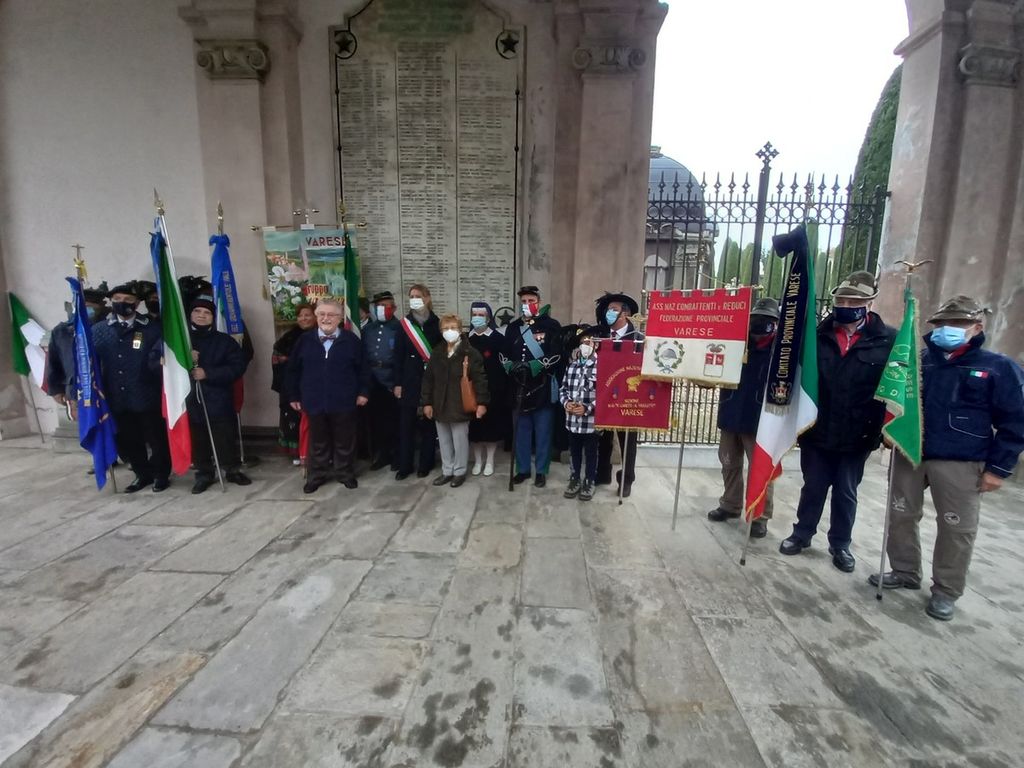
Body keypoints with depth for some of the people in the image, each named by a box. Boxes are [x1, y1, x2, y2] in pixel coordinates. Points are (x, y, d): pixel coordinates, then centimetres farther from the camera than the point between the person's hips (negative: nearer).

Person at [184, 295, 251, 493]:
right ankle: (204, 474, 26)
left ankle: (232, 470, 21)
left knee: (225, 439, 3)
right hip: (190, 401, 2)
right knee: (197, 441, 10)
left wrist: (208, 373, -17)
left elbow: (238, 366, -8)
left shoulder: (224, 340, 1)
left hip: (218, 401, -2)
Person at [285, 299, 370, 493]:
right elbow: (293, 369, 7)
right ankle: (317, 475, 31)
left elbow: (362, 368, 0)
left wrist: (363, 391, -2)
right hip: (315, 401, 2)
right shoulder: (305, 340, 1)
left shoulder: (351, 339, -4)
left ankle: (345, 473, 28)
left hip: (343, 401, -2)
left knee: (344, 440, 11)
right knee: (318, 441, 15)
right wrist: (294, 395, 7)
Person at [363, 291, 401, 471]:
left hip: (391, 381, -5)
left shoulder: (399, 328, -3)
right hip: (372, 382, 5)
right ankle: (381, 454, 24)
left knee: (393, 420, 4)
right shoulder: (368, 329, 12)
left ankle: (396, 455, 17)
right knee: (375, 419, 11)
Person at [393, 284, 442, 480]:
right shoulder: (404, 324, 4)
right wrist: (397, 383, -2)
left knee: (429, 423, 6)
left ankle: (425, 464, 19)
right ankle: (404, 465, 14)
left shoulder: (436, 324, 0)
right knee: (406, 424, 3)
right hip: (410, 381, 1)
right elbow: (398, 356, 3)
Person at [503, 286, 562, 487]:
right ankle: (523, 469, 27)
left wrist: (531, 366, -20)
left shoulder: (551, 325, -2)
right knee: (521, 431, 13)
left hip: (543, 388, -4)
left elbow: (555, 355, -11)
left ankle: (541, 471, 21)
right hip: (519, 387, 4)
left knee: (543, 432, 7)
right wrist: (512, 366, -12)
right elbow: (504, 354, 10)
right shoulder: (513, 327, 12)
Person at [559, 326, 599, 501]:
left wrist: (587, 409, -19)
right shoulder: (572, 366, 6)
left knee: (591, 453, 12)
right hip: (572, 419, 5)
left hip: (591, 420, -4)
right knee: (574, 452, 18)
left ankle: (589, 482, 29)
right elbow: (563, 389, 12)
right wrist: (566, 402, -7)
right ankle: (574, 479, 35)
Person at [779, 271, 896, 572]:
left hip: (857, 436, 0)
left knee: (846, 492, 15)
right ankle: (802, 533, 32)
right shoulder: (818, 334, -2)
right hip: (817, 431, 1)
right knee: (813, 487, 14)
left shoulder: (887, 340, -5)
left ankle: (840, 544, 33)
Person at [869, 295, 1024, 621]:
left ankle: (946, 591, 23)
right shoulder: (918, 360, 5)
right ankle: (904, 572, 30)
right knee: (900, 515, 12)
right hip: (908, 454, 3)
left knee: (957, 529, 6)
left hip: (960, 463, -3)